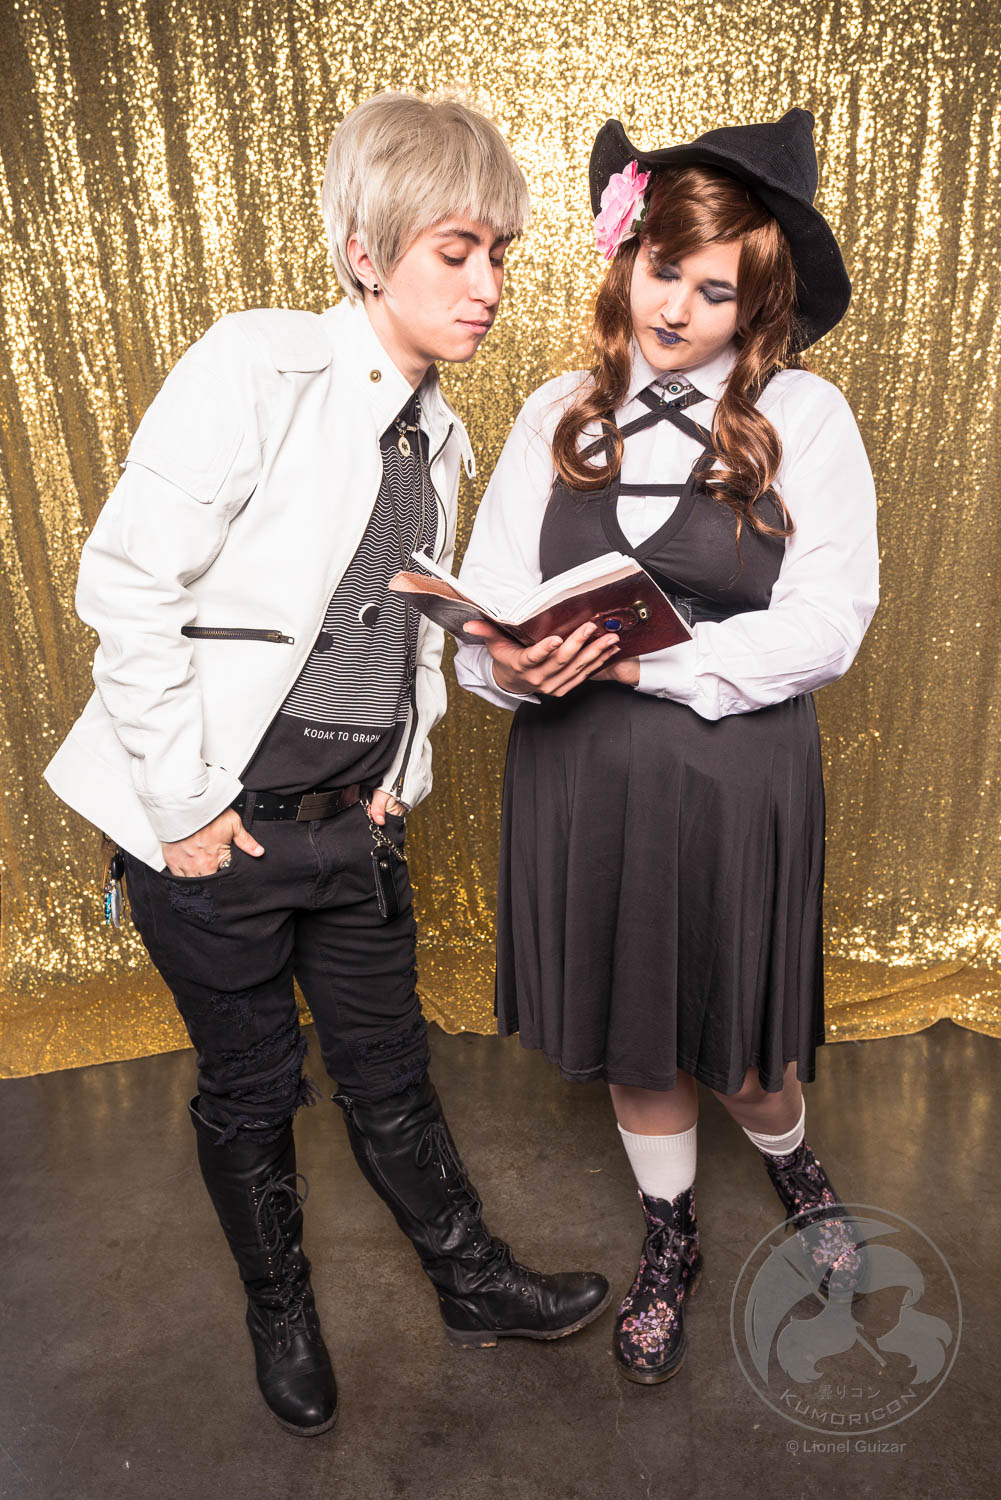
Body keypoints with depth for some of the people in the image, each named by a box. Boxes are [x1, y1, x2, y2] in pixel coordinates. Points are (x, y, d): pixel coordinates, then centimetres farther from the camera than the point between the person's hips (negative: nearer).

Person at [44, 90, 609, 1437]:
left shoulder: (441, 435, 7)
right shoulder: (256, 368, -15)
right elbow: (124, 586, -18)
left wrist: (402, 773, 5)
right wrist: (185, 804, -16)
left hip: (355, 821, 5)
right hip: (216, 823, -5)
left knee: (391, 1071, 19)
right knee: (252, 1089, 15)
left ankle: (472, 1281, 42)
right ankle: (280, 1311, 43)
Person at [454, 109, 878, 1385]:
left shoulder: (805, 418, -4)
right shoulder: (557, 416, 5)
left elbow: (824, 627, -11)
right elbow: (486, 600, 1)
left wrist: (649, 659, -19)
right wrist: (511, 662, -21)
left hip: (737, 780, -2)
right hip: (579, 780, 3)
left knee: (739, 1049, 13)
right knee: (628, 1035, 18)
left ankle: (794, 1167, 52)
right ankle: (670, 1241, 47)